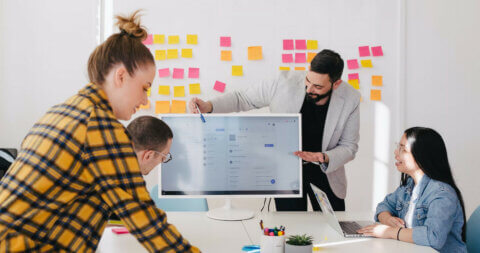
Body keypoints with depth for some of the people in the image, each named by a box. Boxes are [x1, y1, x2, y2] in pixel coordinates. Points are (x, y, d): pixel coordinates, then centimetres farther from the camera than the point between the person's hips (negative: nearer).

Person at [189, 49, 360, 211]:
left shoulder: (350, 99, -16)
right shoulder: (286, 83, -20)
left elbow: (349, 147, -5)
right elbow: (243, 98, -7)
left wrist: (325, 158, -26)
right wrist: (209, 106, -23)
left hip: (325, 173, 2)